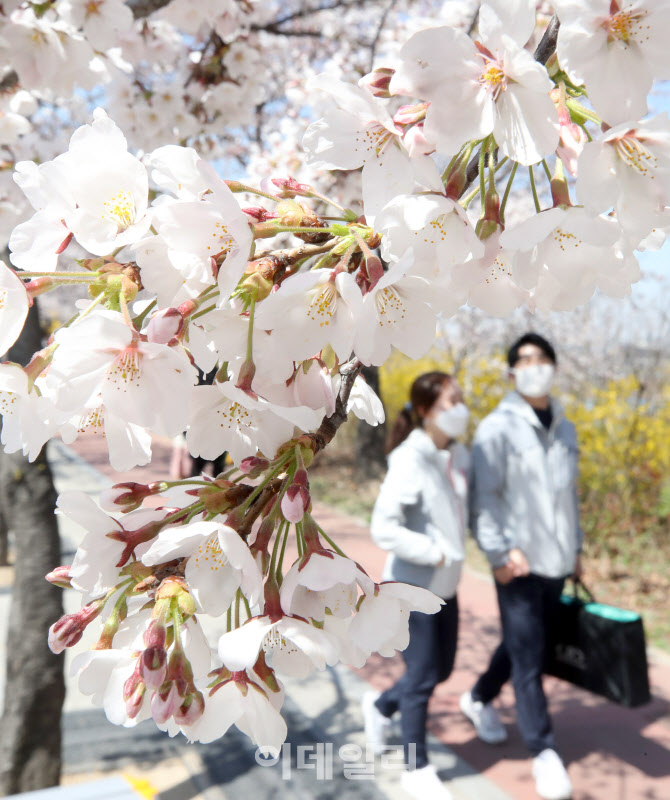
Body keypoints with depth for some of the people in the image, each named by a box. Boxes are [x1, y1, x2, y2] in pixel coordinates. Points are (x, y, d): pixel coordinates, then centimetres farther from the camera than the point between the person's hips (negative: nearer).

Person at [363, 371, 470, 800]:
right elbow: (384, 528, -26)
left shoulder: (460, 456, -1)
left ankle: (381, 706, 45)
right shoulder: (410, 461, -22)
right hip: (413, 587, -7)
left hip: (445, 587, 7)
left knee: (442, 669, 19)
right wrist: (434, 554, -21)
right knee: (422, 677, 6)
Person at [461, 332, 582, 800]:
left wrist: (576, 547, 17)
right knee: (528, 658, 0)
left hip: (557, 563, 7)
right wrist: (501, 552, -19)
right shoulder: (497, 428, -10)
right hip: (519, 564, -6)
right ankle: (545, 753, 15)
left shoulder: (565, 429, 10)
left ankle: (479, 700, 42)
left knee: (526, 645, 19)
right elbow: (483, 497, -13)